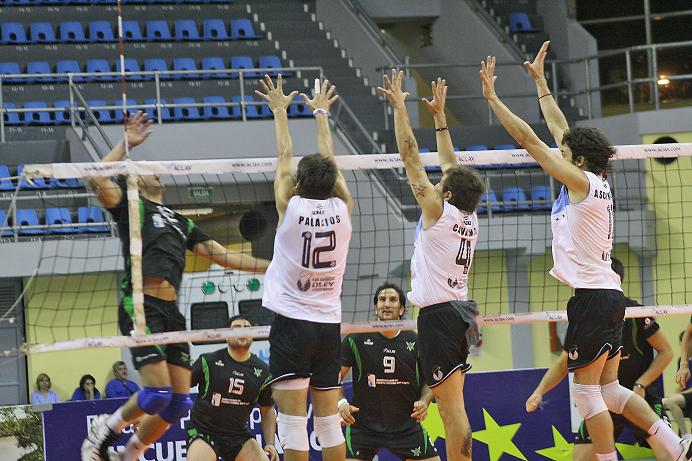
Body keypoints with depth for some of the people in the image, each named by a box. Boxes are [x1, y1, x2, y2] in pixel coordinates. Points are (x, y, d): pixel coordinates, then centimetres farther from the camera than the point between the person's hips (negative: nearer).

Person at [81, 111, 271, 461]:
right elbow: (98, 180, -10)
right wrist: (126, 144, -1)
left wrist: (270, 266, 22)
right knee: (158, 393, -17)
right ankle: (104, 430, 7)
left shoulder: (181, 222, 27)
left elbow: (222, 256, 27)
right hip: (140, 305, -7)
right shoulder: (130, 204, 9)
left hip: (171, 310, 7)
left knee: (179, 402, 2)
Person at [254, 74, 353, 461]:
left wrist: (280, 111, 19)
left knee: (294, 421, -6)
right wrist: (321, 113, 28)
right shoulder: (341, 209, -1)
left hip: (292, 321, -4)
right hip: (330, 324, 4)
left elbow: (285, 156, 5)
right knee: (329, 421, 9)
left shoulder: (291, 208, -9)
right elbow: (329, 160, 14)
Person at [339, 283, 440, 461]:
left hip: (407, 425, 2)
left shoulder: (415, 341, 2)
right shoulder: (356, 339, -4)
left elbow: (428, 381, 12)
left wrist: (424, 402, -9)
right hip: (363, 425, -2)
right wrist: (341, 403, -16)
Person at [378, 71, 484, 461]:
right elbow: (453, 168, 21)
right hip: (461, 310, 8)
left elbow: (410, 155, -8)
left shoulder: (439, 211, -9)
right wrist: (439, 115, 27)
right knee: (454, 404, 11)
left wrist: (400, 107, -3)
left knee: (452, 406, -10)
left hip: (438, 313, -8)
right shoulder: (470, 218, 9)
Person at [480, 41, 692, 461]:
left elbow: (528, 139, -10)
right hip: (610, 295, 9)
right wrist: (540, 81, 31)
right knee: (609, 389, 12)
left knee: (587, 391, -4)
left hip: (592, 296, -9)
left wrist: (492, 97, -5)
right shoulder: (597, 182, 13)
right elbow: (560, 129, 24)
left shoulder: (581, 182, -9)